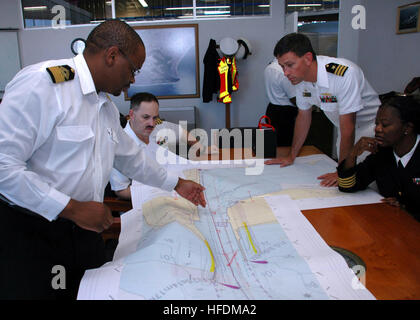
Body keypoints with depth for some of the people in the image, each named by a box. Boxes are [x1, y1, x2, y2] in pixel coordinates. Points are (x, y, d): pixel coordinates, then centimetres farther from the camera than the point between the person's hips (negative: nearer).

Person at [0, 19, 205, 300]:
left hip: (83, 229, 8)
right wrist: (72, 208, -21)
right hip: (28, 233, -7)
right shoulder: (41, 84, -18)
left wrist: (177, 184, 26)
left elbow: (130, 157, 22)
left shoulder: (107, 107, 11)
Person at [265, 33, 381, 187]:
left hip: (369, 127, -6)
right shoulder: (300, 76, -11)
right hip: (345, 131, 6)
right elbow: (303, 116, 3)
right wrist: (291, 156, 6)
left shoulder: (344, 74, -33)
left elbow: (348, 128, -30)